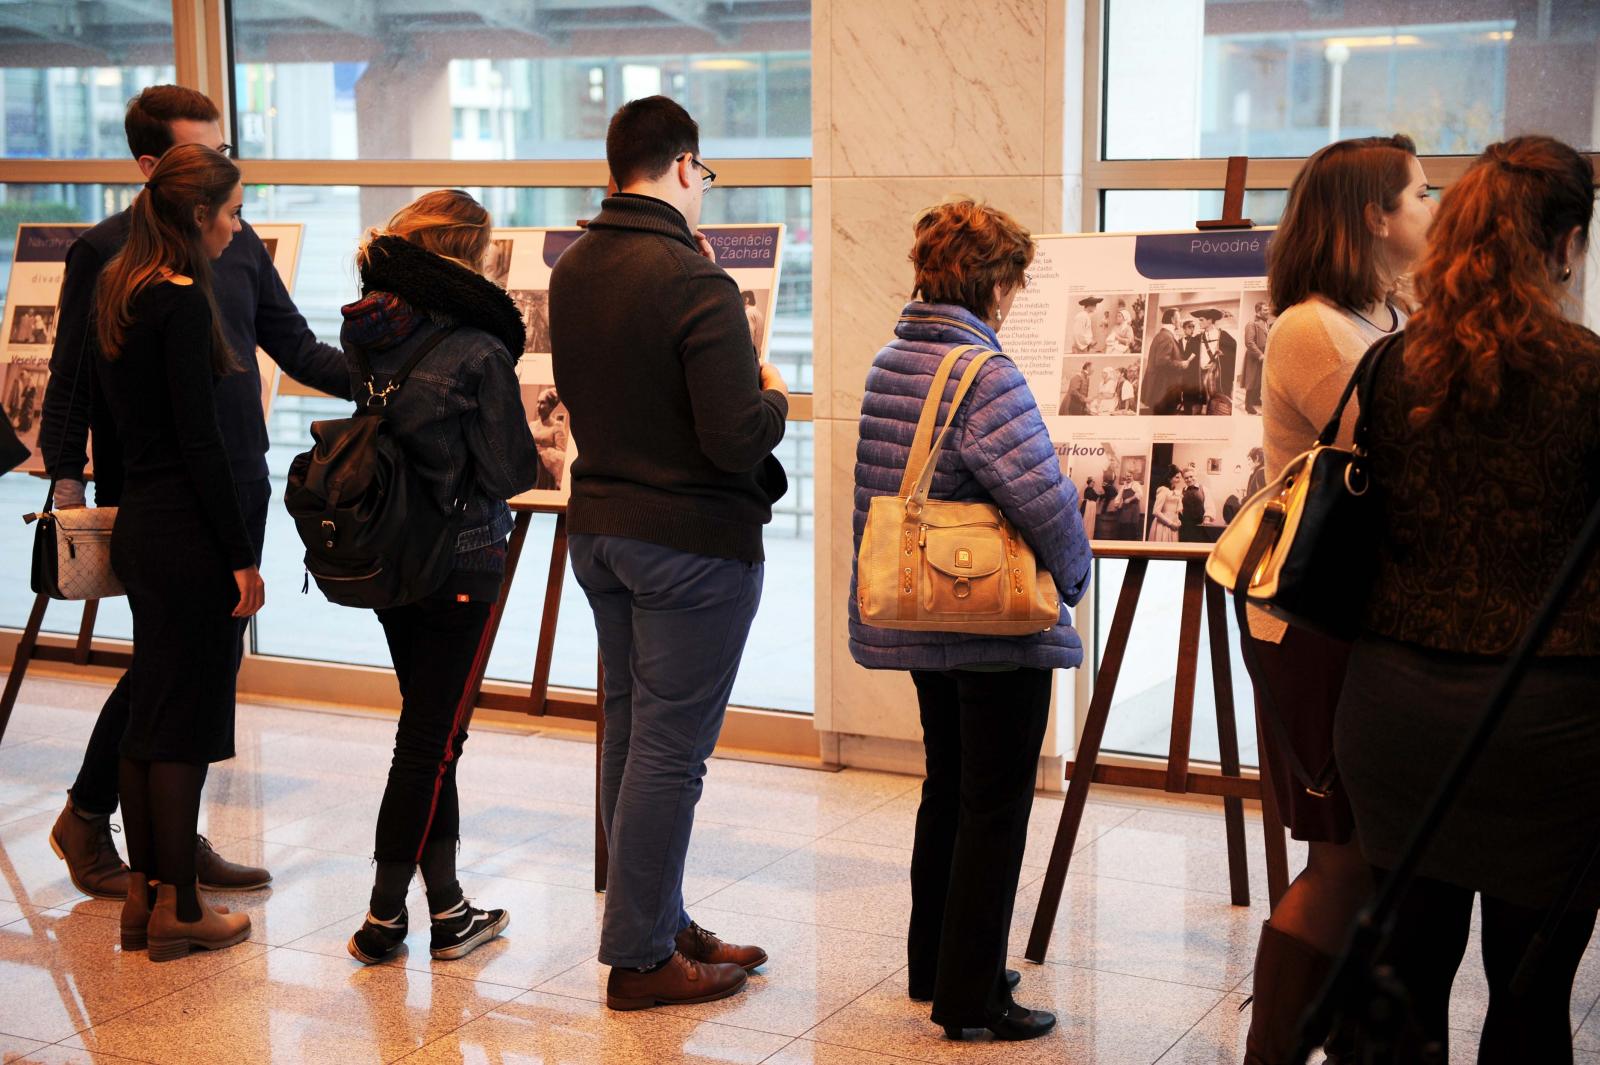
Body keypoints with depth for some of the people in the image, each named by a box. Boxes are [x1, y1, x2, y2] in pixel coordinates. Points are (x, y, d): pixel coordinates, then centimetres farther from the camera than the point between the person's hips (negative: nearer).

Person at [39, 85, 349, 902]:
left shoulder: (238, 244, 11)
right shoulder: (104, 252, -4)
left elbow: (298, 350, 14)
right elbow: (71, 377, -2)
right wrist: (67, 479, -10)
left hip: (239, 483, 6)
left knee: (219, 658, 7)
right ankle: (85, 818, 13)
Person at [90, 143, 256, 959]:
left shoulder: (118, 289, 11)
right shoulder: (183, 302, -16)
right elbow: (198, 438, -19)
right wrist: (241, 554, -15)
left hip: (138, 521, 9)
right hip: (185, 533, -9)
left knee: (149, 710, 14)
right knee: (186, 718, 0)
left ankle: (142, 893, 23)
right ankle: (176, 907, 8)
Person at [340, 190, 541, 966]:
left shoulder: (366, 336, 1)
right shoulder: (478, 352, -18)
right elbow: (513, 472, -12)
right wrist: (529, 458, 7)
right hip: (459, 567, -6)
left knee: (433, 734, 16)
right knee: (430, 739, 3)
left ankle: (446, 911, 22)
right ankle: (384, 918, 9)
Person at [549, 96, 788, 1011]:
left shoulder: (573, 271, 4)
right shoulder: (695, 283, -21)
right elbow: (737, 441, -24)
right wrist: (774, 397, -1)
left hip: (600, 526, 9)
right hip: (691, 541, -8)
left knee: (631, 731, 17)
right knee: (669, 748, 0)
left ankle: (662, 923, 29)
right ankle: (639, 958, 9)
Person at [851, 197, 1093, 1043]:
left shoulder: (887, 363, 6)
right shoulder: (985, 376, -20)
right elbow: (1043, 498, -26)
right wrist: (1072, 577, -8)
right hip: (1000, 629, -8)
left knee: (946, 791, 21)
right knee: (995, 810, 3)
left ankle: (932, 968, 33)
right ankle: (970, 998, 10)